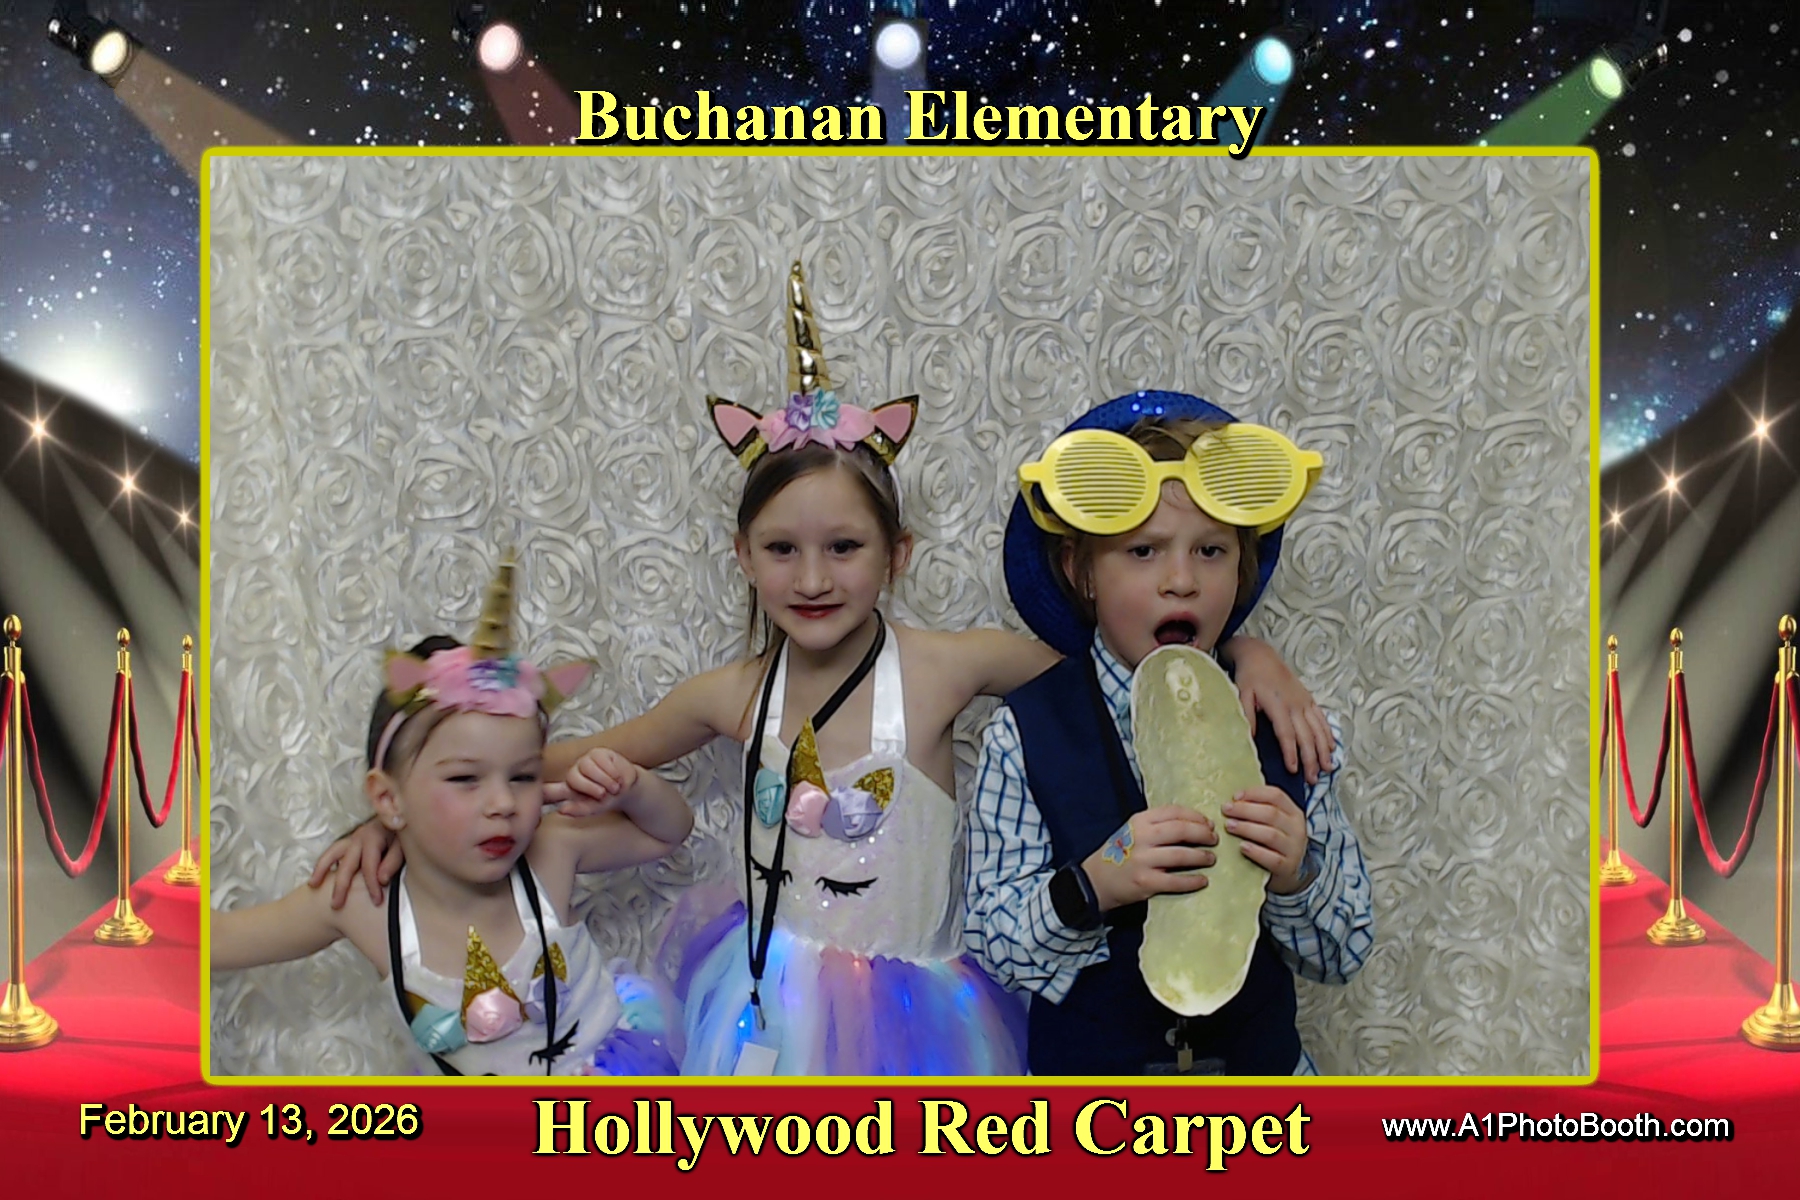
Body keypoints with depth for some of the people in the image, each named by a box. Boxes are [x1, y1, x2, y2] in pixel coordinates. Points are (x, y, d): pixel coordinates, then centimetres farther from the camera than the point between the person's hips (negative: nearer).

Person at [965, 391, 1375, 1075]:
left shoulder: (1287, 730, -10)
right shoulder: (1024, 735, -15)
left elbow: (1342, 957, -4)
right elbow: (992, 947, -14)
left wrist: (1296, 880, -23)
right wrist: (1091, 887, -30)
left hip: (1258, 1062, 2)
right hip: (1083, 1061, -1)